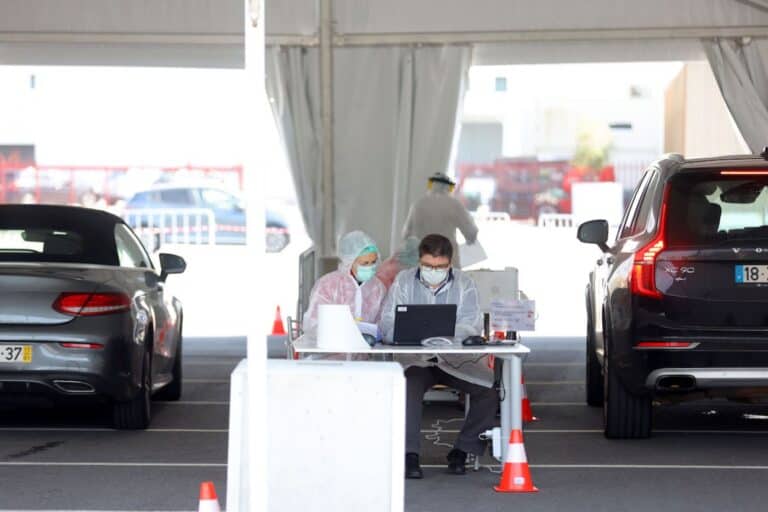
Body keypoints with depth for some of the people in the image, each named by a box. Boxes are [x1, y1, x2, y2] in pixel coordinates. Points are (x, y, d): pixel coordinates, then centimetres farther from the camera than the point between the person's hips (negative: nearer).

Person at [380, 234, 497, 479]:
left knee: (489, 389, -23)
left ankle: (462, 450, -7)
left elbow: (472, 325, -7)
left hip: (455, 359, 1)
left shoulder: (464, 284, 6)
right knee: (408, 387, -34)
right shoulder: (403, 281, 6)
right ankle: (409, 454, -27)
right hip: (416, 359, -1)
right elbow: (387, 323, -2)